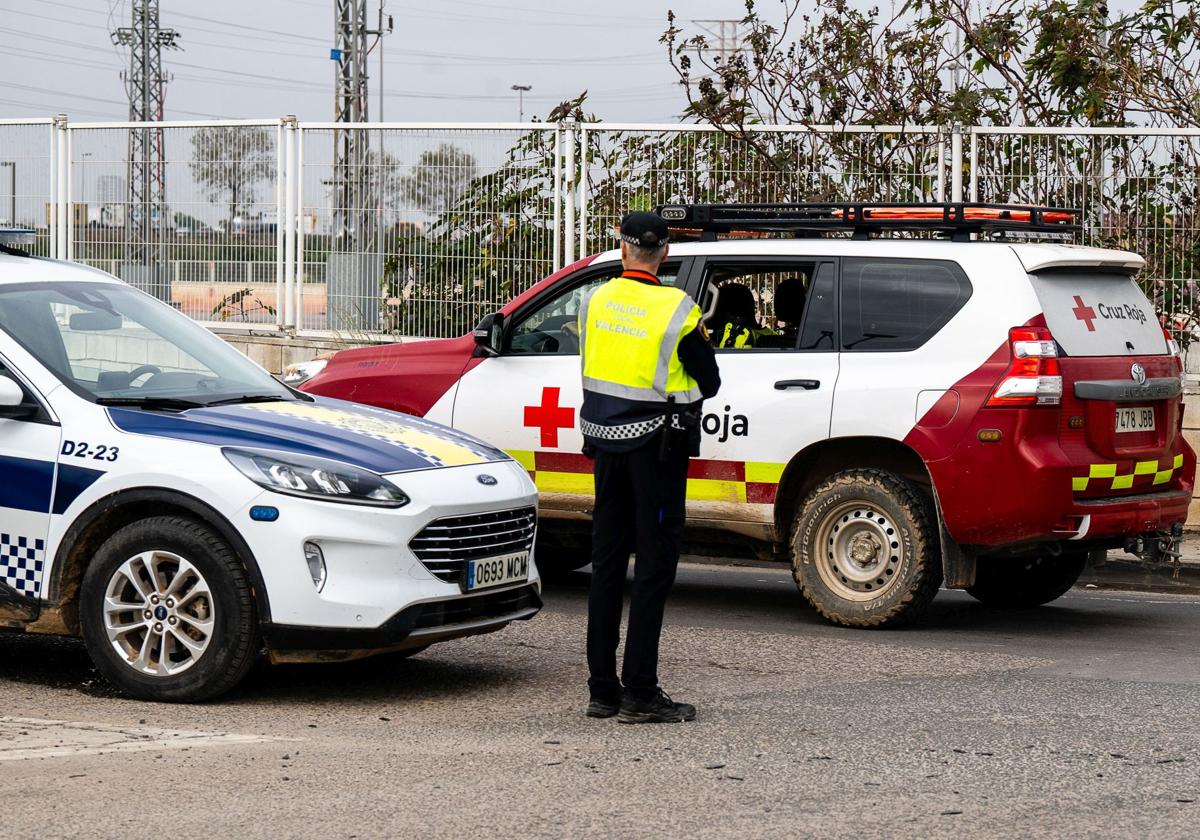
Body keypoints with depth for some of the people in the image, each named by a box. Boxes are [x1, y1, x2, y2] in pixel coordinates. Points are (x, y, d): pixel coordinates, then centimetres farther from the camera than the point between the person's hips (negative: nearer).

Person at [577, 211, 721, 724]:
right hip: (656, 445, -5)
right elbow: (709, 383, -4)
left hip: (605, 443, 5)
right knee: (654, 567, -1)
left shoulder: (595, 301, 2)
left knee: (607, 563, 12)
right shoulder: (676, 310, -13)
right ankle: (639, 695, -3)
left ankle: (602, 690, 15)